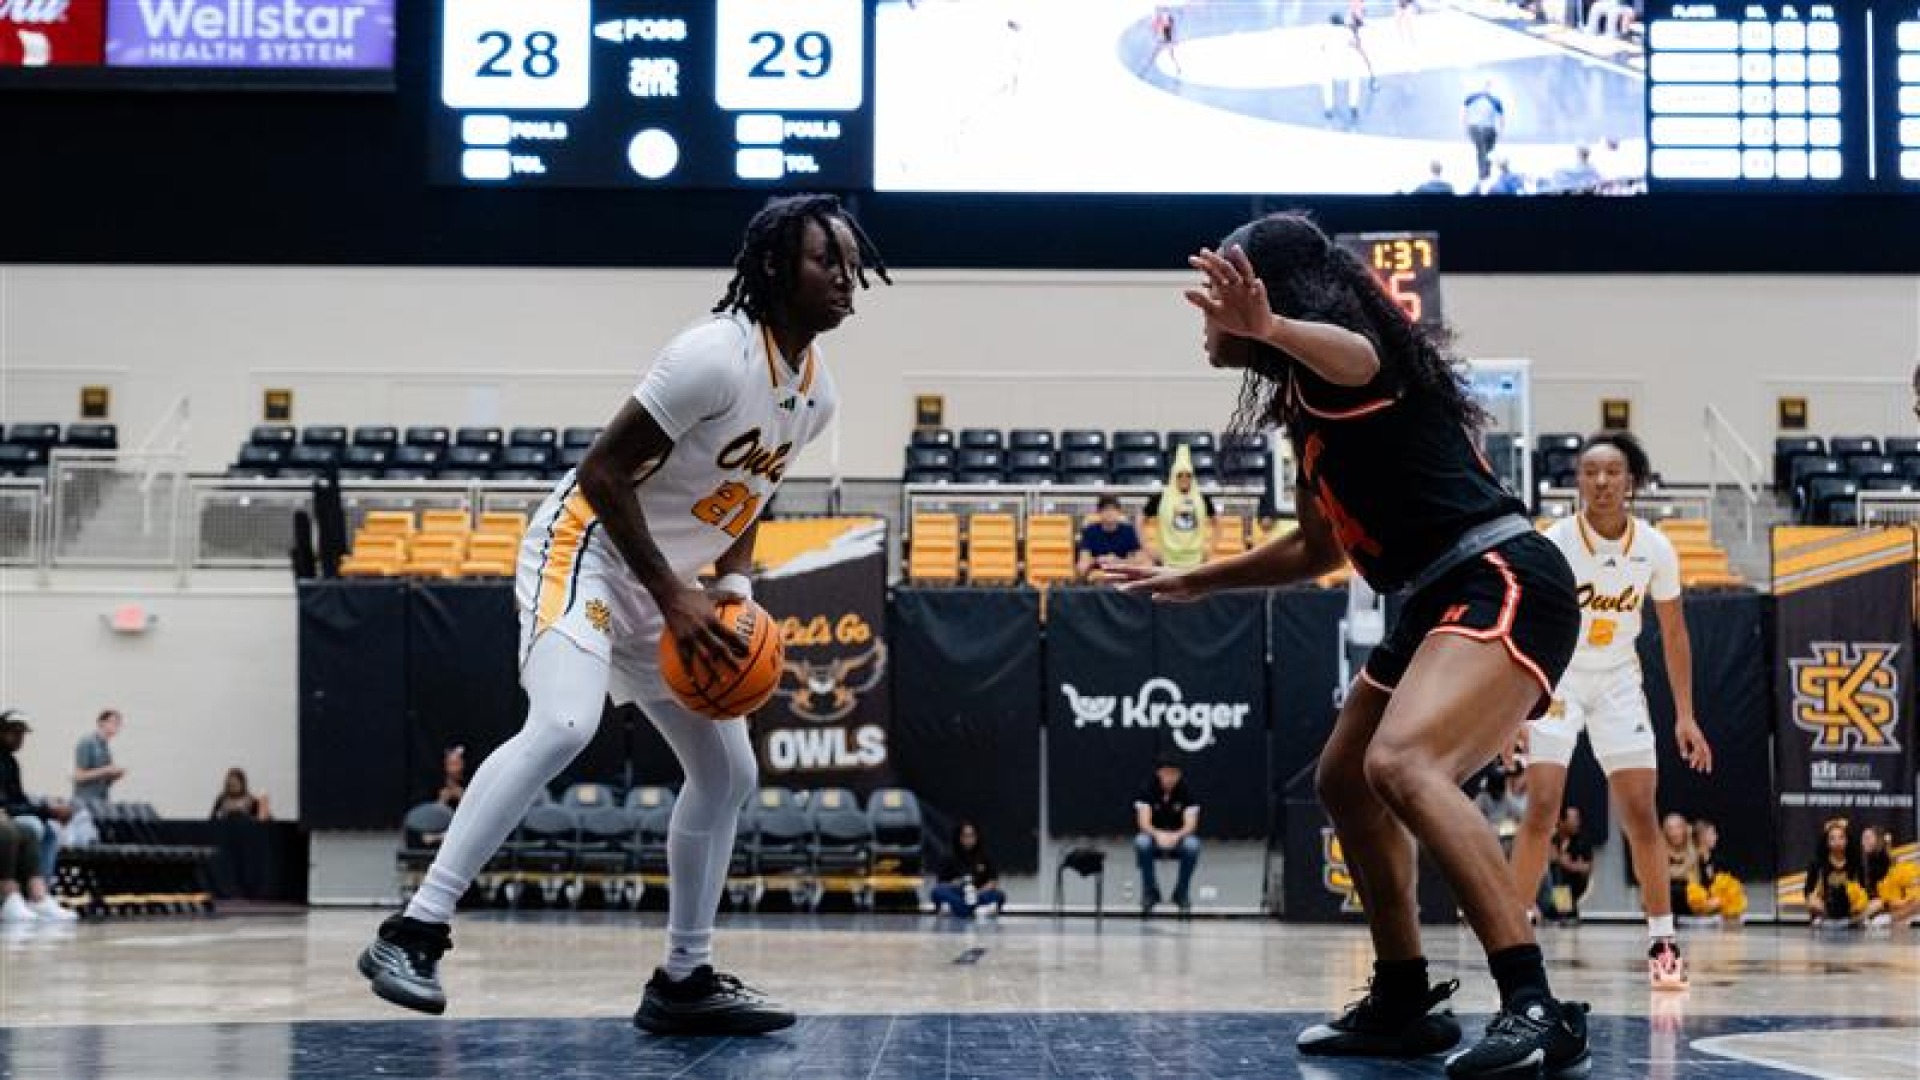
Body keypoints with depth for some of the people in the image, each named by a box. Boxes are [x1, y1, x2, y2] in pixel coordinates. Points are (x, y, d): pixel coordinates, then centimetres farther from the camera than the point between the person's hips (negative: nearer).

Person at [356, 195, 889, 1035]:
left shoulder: (818, 393, 4)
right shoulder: (716, 356, -23)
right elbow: (602, 471, -22)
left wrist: (734, 583, 2)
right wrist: (675, 597, -23)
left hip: (666, 584, 10)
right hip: (587, 550, -10)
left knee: (728, 773, 10)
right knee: (563, 725, -31)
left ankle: (684, 980, 20)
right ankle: (413, 934, -30)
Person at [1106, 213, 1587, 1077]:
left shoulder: (1331, 351, -11)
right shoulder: (1304, 401, 19)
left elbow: (1354, 354, -39)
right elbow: (1318, 548, 32)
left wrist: (1268, 330, -61)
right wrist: (1193, 582, 39)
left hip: (1503, 584, -11)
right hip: (1442, 601, 11)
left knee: (1402, 762, -33)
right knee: (1344, 783, 24)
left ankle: (1535, 1007, -39)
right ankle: (1403, 1004, 34)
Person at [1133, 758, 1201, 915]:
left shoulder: (1186, 792, -11)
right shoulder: (1148, 790, -12)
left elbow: (1191, 824, -18)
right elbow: (1143, 822, -19)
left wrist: (1175, 836, -40)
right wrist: (1158, 835, -41)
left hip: (1179, 837, 0)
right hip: (1154, 836, 0)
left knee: (1192, 845, -33)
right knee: (1141, 842, -34)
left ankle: (1182, 893, -14)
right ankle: (1150, 892, -17)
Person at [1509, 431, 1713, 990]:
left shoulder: (1656, 549, -10)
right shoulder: (1554, 544, -19)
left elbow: (1674, 634, 2)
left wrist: (1686, 717, 1)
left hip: (1619, 681, 3)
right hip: (1556, 677, -3)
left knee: (1641, 814, -2)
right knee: (1542, 808, -13)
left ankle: (1662, 943, 7)